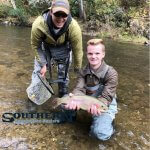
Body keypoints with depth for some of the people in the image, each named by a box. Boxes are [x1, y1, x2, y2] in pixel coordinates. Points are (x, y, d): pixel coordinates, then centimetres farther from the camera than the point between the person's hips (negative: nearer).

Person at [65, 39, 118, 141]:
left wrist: (96, 105, -48)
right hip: (87, 101, 4)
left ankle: (108, 124, 7)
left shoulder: (111, 73, -20)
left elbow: (106, 97, -25)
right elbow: (79, 89, -18)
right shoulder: (84, 71, -6)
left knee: (101, 133, -28)